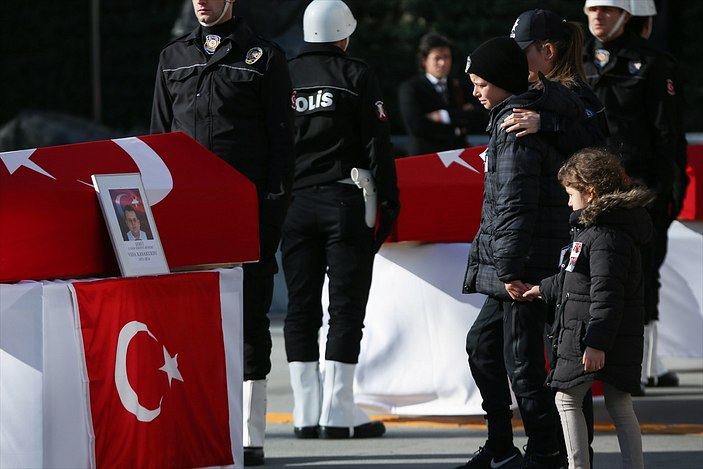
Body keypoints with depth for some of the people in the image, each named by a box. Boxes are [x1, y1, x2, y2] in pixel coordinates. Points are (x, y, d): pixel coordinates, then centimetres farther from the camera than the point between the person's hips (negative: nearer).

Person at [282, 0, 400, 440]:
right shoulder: (356, 75, -2)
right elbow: (377, 143, -5)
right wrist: (389, 200, 0)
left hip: (294, 202, 3)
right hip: (345, 201, -3)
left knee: (301, 307, 6)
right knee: (347, 306, -1)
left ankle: (306, 412, 5)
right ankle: (338, 411, -6)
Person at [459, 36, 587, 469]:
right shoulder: (536, 113, 16)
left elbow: (514, 202, -20)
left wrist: (510, 268, -22)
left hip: (526, 267, -11)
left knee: (522, 361, -7)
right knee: (483, 343, 18)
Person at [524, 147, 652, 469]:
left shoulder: (606, 236, -18)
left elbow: (606, 294, -25)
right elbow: (576, 279, 32)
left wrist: (596, 342, -28)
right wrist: (545, 289, 43)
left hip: (595, 338, -10)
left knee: (567, 399, 1)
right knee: (619, 405, 10)